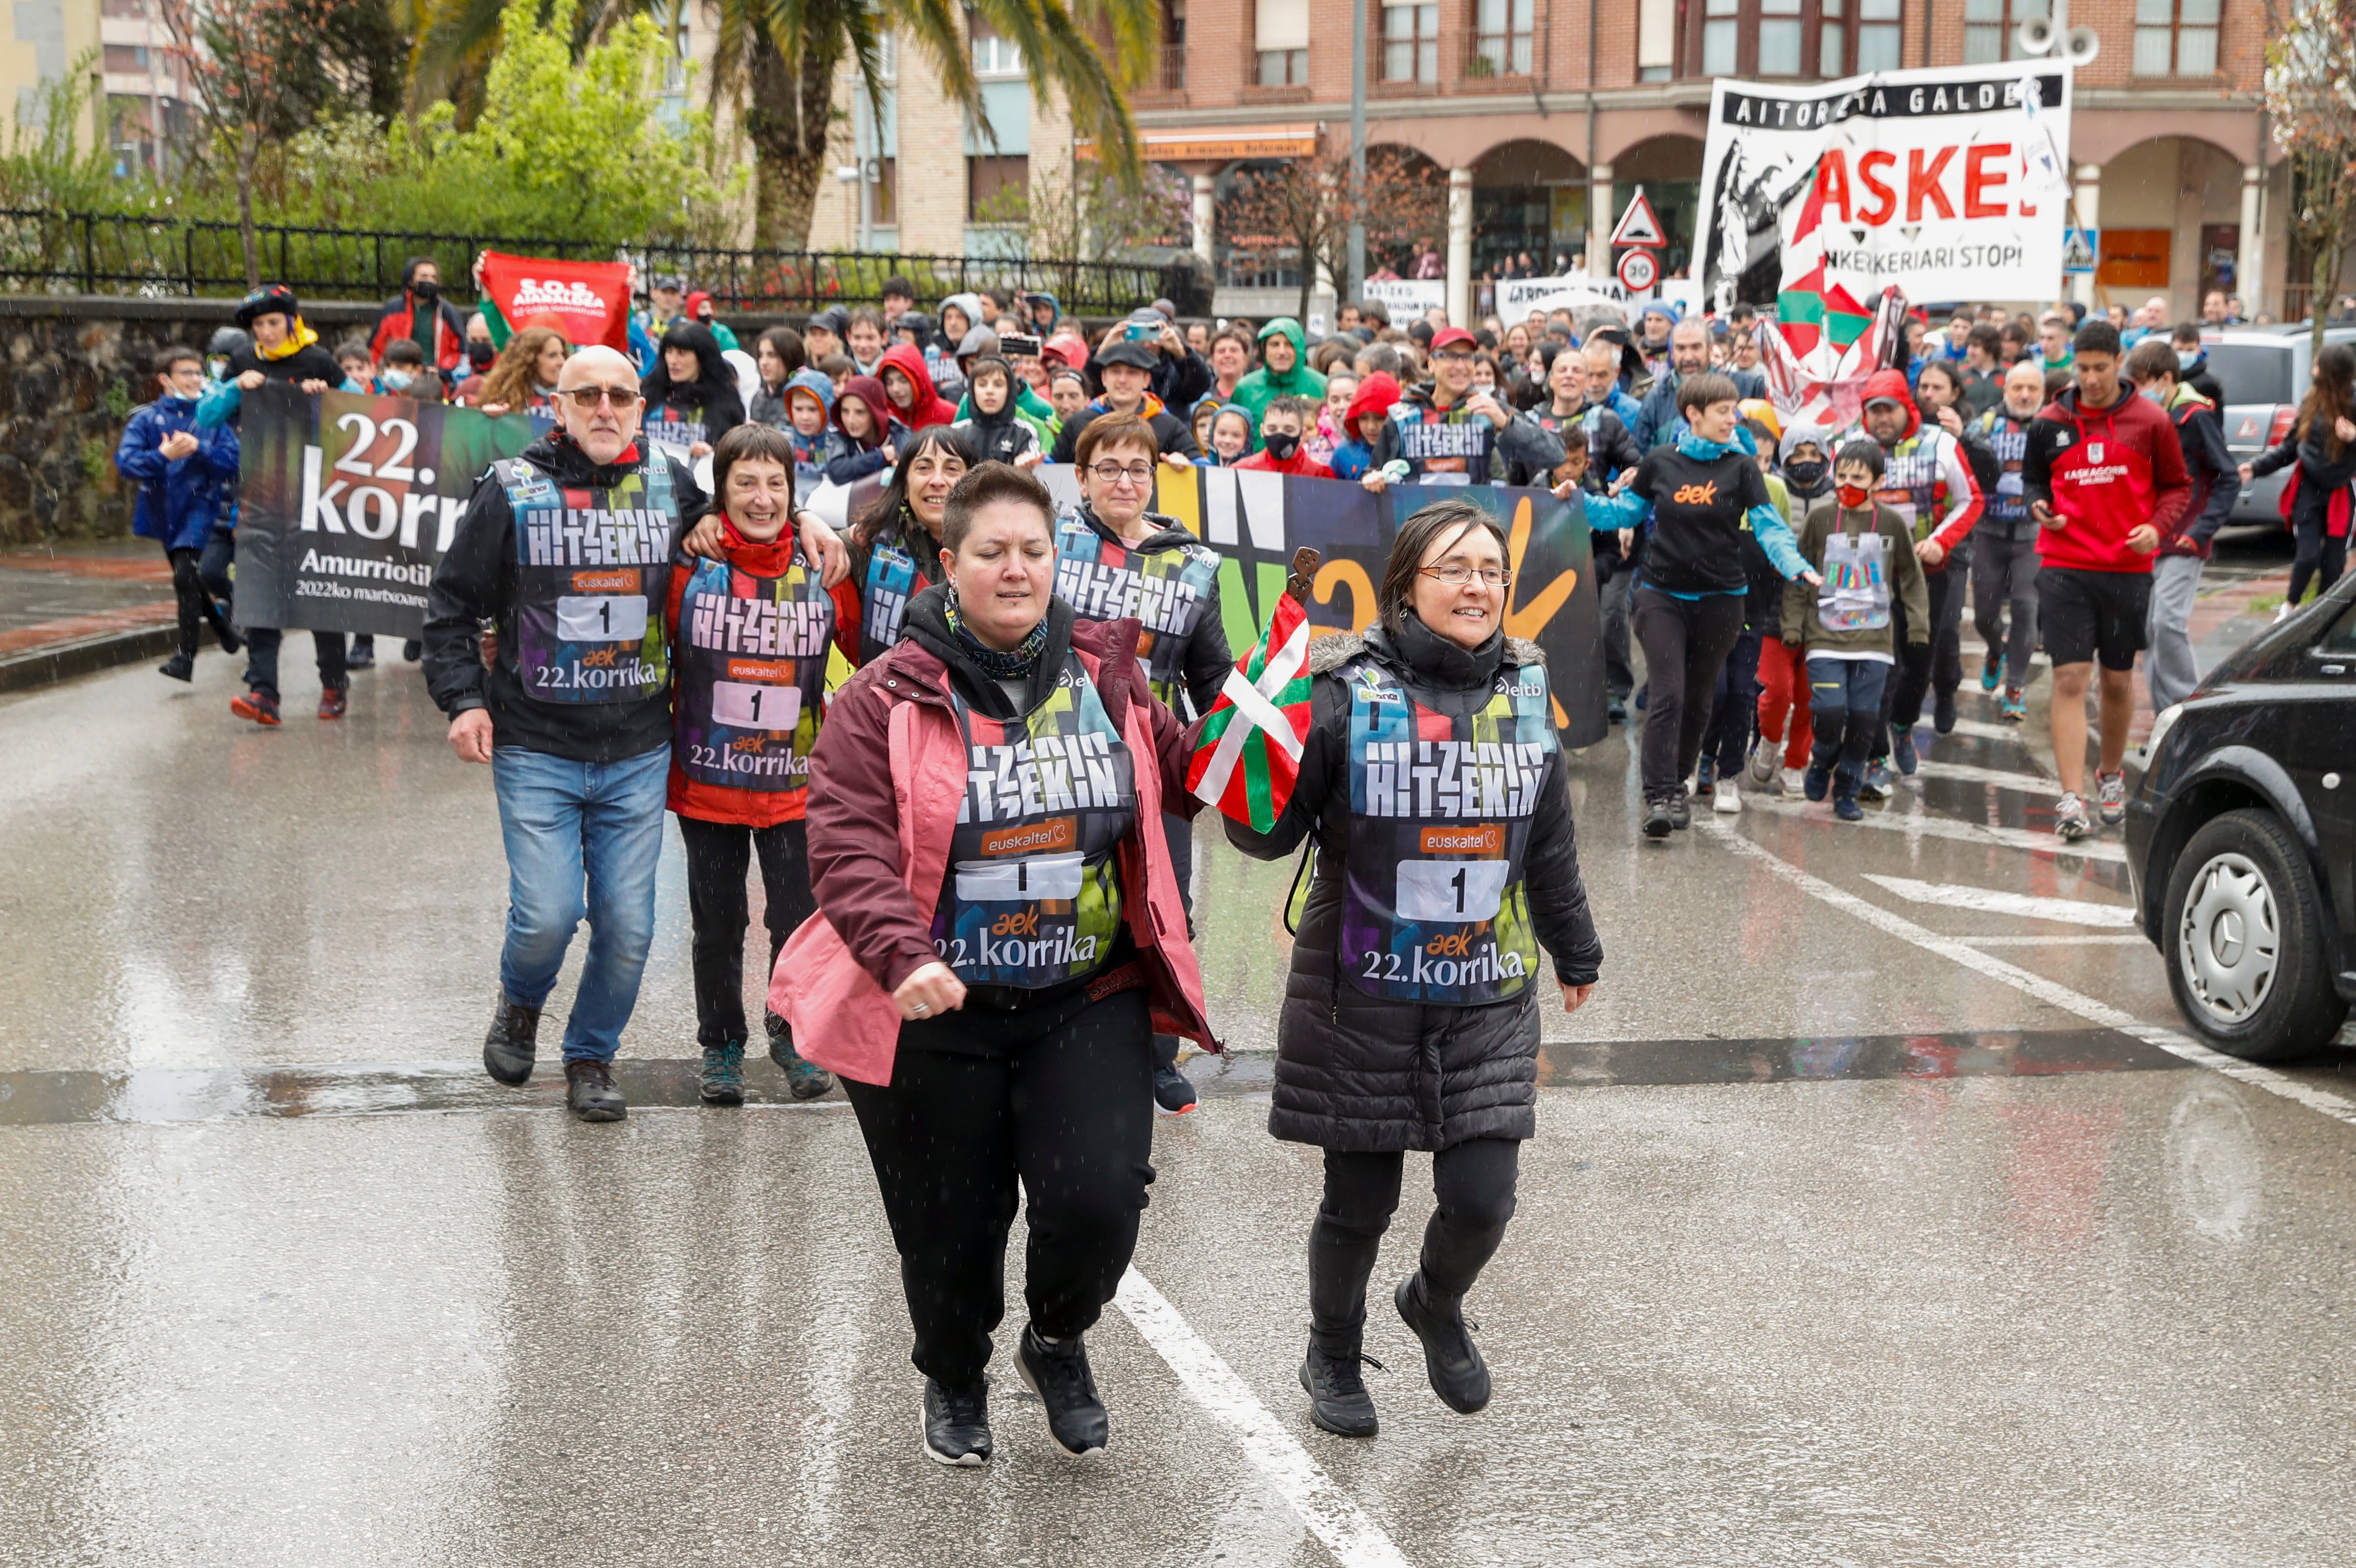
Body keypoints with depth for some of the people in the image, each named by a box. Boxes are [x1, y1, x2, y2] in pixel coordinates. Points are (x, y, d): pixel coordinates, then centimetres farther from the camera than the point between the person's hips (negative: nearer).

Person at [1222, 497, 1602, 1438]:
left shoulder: (1524, 695, 5)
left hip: (1488, 998, 3)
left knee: (1482, 1199, -1)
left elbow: (1549, 845, 19)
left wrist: (1575, 953, 30)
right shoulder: (1348, 693, -11)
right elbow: (1270, 834, -13)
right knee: (1361, 1202, 8)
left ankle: (1436, 1307, 34)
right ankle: (1333, 1359, 36)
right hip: (1363, 997, -3)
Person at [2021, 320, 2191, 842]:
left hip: (2128, 569, 0)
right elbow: (2032, 478, 17)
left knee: (2118, 680, 12)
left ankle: (2111, 775, 36)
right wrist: (2039, 506, -5)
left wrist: (2158, 527, -11)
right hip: (2064, 568, 0)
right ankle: (2072, 799, -12)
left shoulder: (2149, 421, 1)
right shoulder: (2049, 422, 3)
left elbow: (2177, 485, 7)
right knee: (2070, 680, -9)